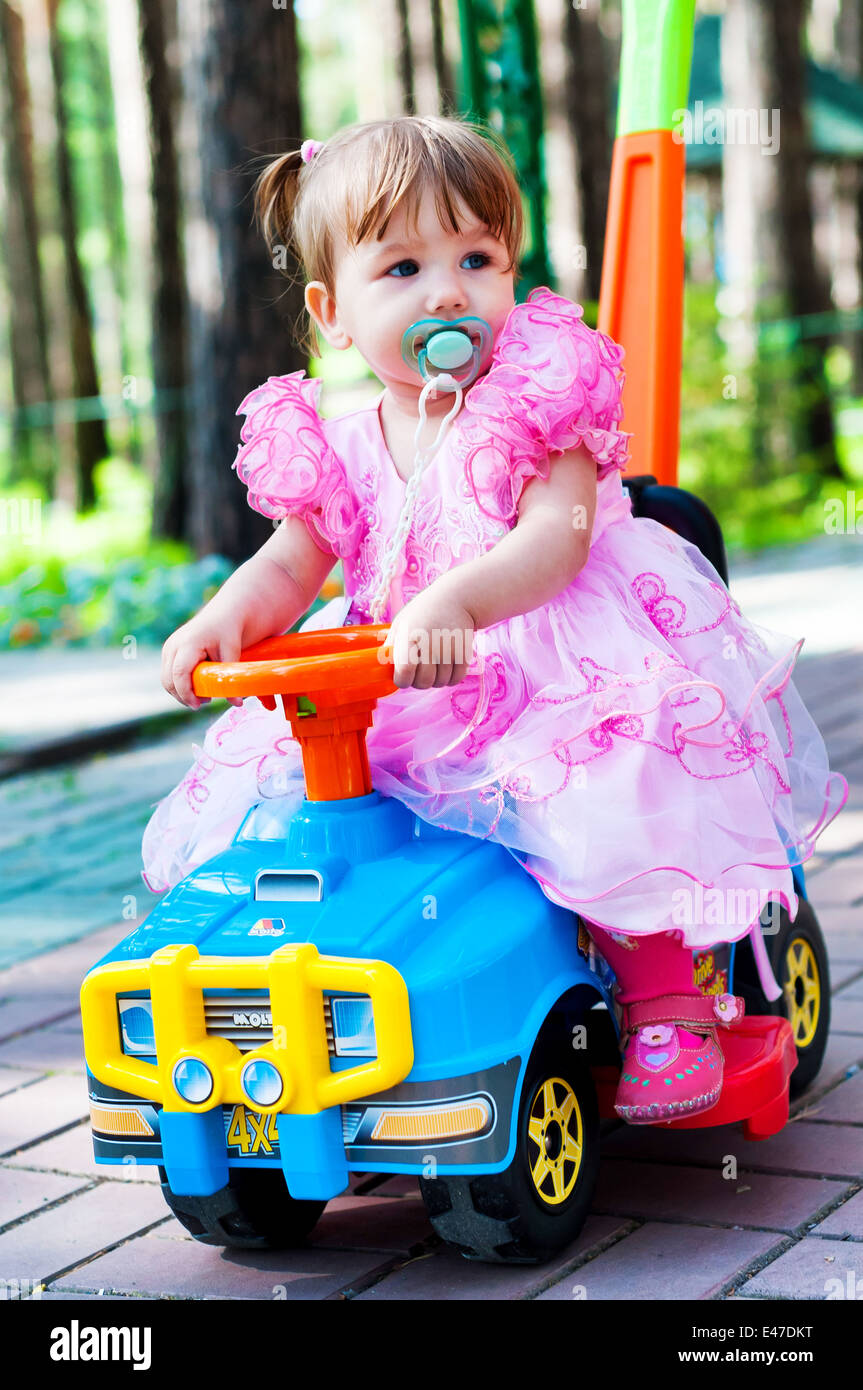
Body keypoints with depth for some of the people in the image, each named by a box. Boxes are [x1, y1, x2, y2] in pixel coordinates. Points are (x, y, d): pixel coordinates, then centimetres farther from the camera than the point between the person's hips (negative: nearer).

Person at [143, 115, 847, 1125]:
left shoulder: (538, 402, -8)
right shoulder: (339, 449, 6)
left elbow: (556, 539, -23)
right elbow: (290, 563, 8)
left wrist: (455, 601, -41)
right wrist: (223, 620, -16)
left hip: (554, 673, -5)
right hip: (393, 705, 5)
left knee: (615, 789, -30)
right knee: (259, 794, -6)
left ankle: (665, 1000, -6)